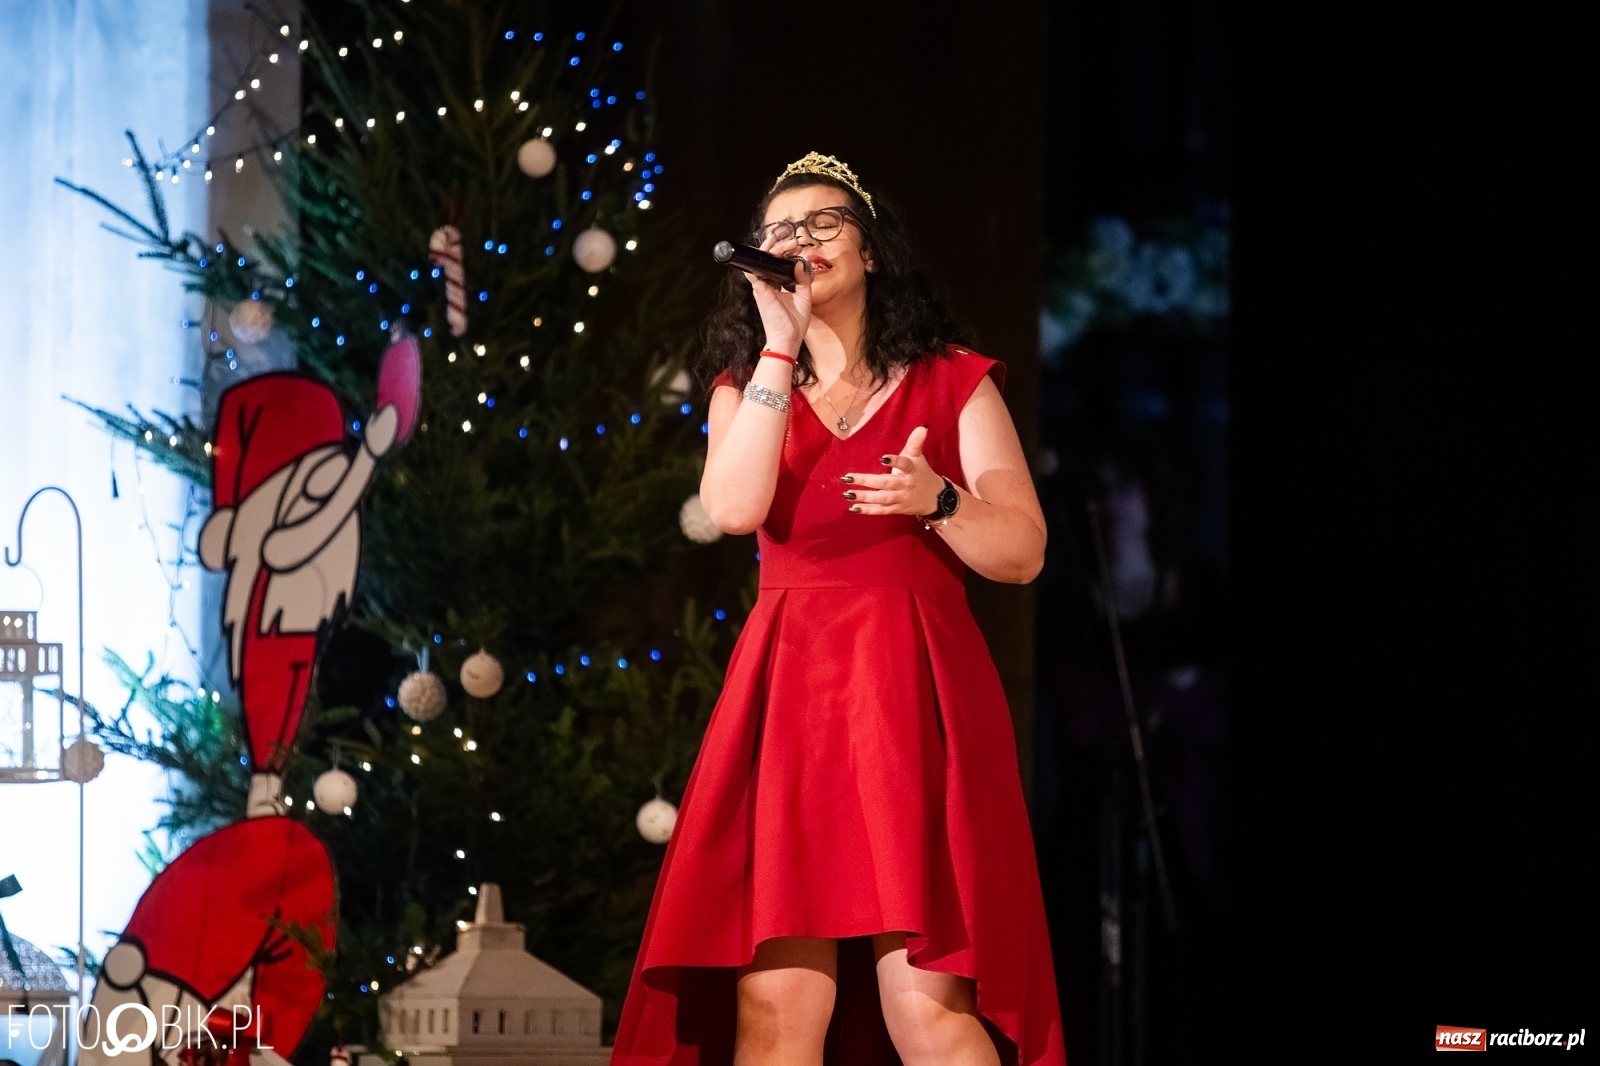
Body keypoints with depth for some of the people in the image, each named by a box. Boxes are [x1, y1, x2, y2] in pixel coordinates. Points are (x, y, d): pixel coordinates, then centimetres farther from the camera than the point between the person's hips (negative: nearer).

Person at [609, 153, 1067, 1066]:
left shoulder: (953, 383, 11)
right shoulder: (748, 388, 17)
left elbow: (1022, 552, 4)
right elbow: (734, 507, -4)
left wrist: (939, 501, -15)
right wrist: (780, 345, -3)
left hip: (916, 698, -2)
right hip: (789, 692, 2)